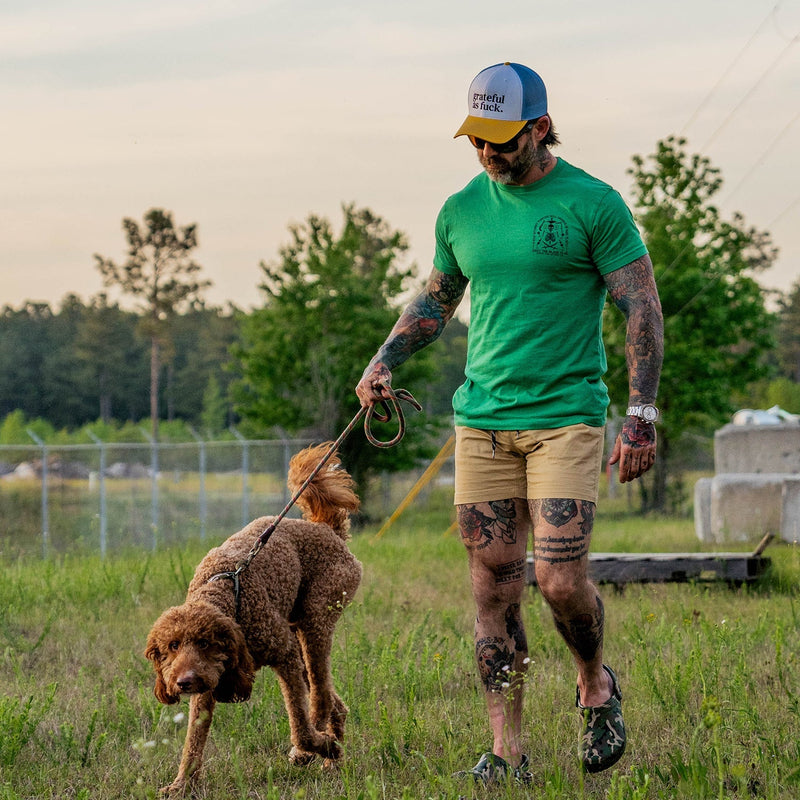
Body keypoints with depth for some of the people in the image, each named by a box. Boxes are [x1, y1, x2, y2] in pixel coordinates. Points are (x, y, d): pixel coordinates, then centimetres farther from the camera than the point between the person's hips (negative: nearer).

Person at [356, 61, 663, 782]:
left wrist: (642, 415, -10)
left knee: (559, 578, -13)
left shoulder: (593, 203, -5)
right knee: (494, 588, 1)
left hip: (566, 417, -4)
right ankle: (508, 753, 6)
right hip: (481, 420, 4)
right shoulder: (462, 209, 9)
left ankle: (596, 683, 18)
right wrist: (385, 360, 8)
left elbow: (642, 308, -4)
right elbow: (437, 298, 23)